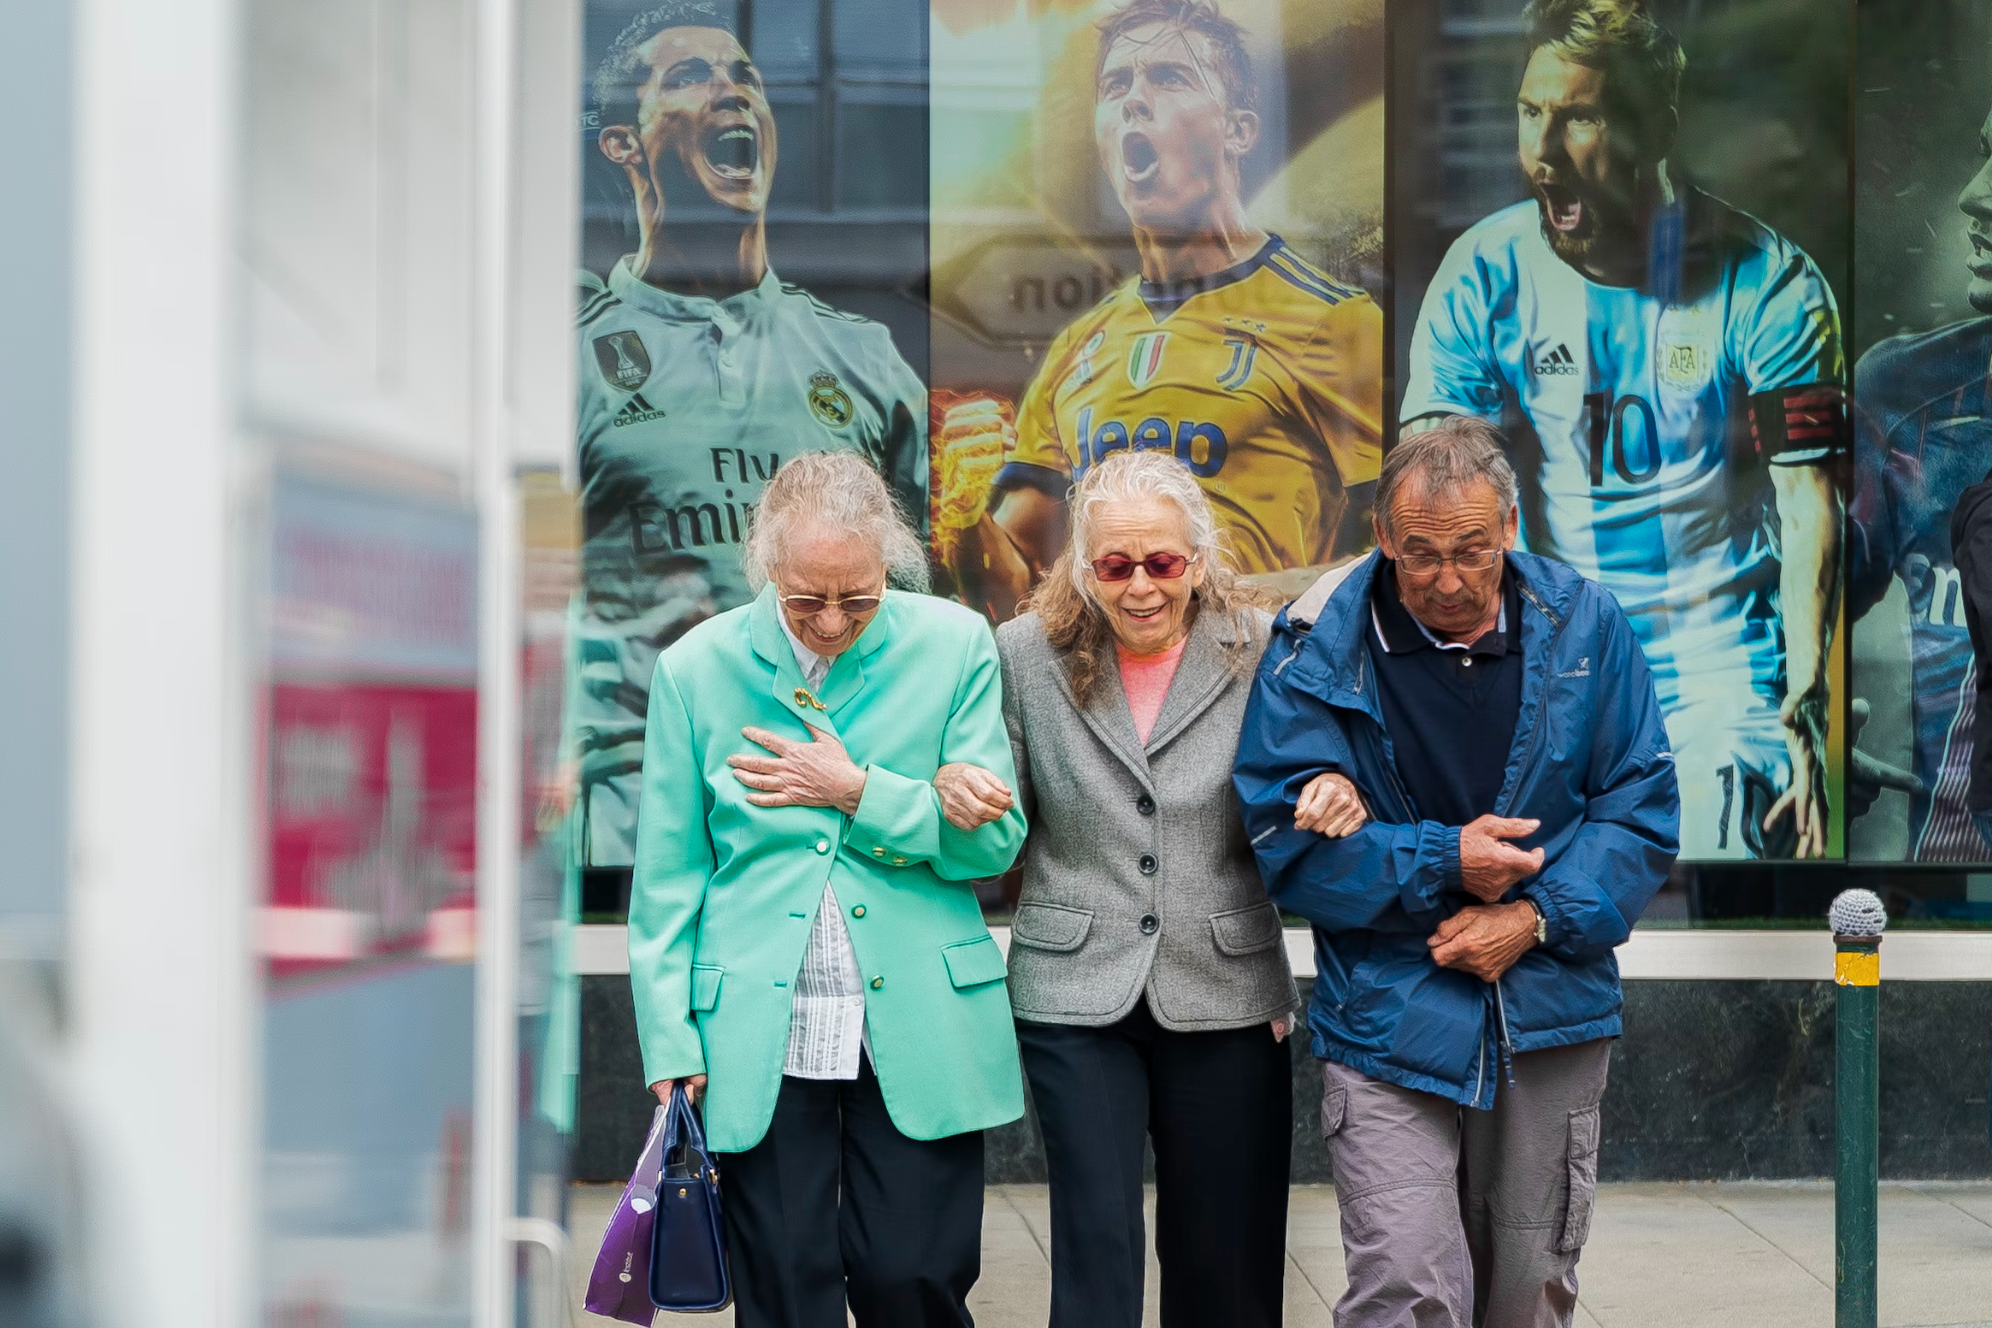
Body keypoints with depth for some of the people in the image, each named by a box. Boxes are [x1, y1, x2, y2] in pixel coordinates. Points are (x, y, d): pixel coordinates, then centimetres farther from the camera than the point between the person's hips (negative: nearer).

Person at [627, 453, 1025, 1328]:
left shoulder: (954, 646, -1)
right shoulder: (695, 668, 0)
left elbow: (994, 838, -1)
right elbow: (668, 878, 4)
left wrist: (857, 791, -12)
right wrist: (669, 1041, -1)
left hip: (919, 1030, 0)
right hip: (758, 1041, 0)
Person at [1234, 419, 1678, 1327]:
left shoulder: (1584, 628, 0)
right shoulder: (1318, 647, -7)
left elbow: (1641, 810, 2)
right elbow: (1289, 838, -6)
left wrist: (1538, 918, -12)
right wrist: (1443, 862, -15)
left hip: (1550, 1017, 3)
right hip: (1387, 1023, -3)